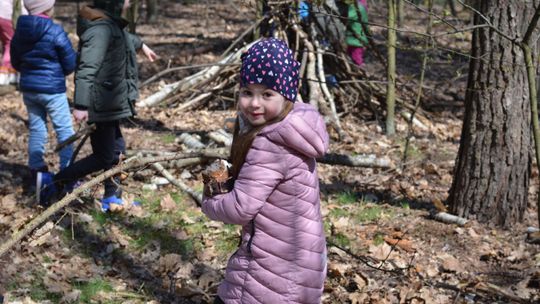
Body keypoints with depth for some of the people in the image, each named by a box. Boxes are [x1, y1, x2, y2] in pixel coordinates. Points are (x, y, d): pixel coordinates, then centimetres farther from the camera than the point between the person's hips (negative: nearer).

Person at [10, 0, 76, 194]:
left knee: (36, 128, 14)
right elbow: (70, 64, -9)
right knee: (64, 130, 3)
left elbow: (16, 63, 13)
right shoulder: (55, 31, -16)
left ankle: (36, 170, 17)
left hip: (28, 89, 6)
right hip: (52, 89, -6)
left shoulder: (20, 31, 3)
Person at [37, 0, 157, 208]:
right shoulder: (101, 28, -23)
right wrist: (81, 105, -35)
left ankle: (111, 198, 28)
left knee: (116, 149, 17)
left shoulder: (111, 24, 9)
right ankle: (54, 181, 7)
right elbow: (86, 69, -30)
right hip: (101, 104, -10)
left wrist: (141, 45, 54)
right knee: (103, 157, -1)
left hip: (109, 103, 10)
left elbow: (124, 37, 35)